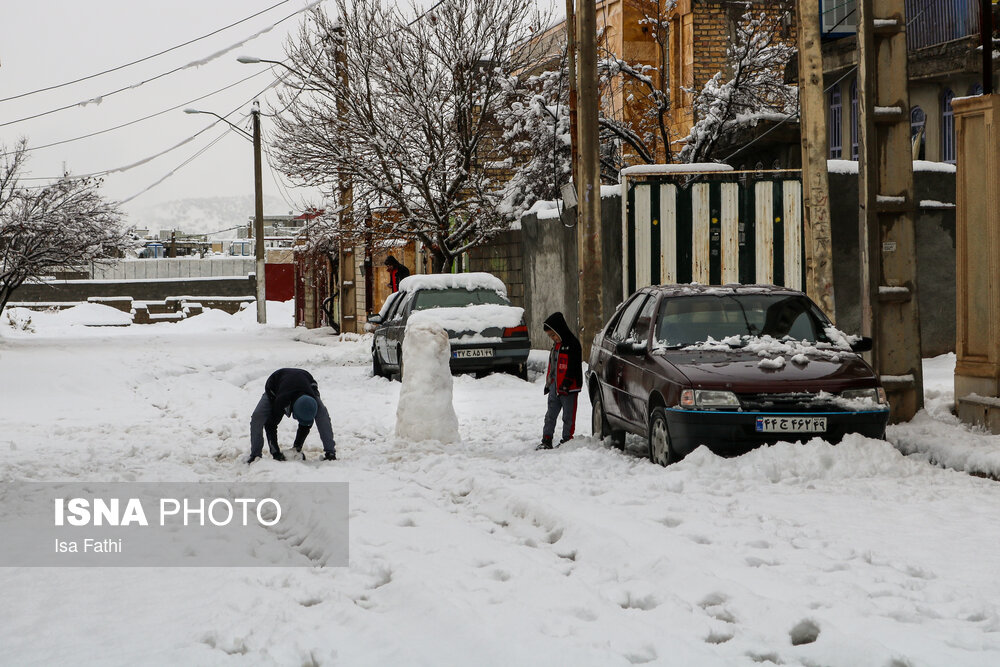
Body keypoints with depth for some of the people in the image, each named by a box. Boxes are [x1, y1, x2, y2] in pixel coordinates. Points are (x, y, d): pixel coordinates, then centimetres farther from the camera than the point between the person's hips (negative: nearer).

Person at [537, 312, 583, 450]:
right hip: (554, 386, 8)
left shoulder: (572, 344, -11)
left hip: (568, 387, -8)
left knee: (568, 416, 1)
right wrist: (548, 383, 22)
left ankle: (567, 440, 7)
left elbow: (574, 366, -16)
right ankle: (546, 441, 11)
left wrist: (567, 382, -21)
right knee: (550, 415, 8)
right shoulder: (556, 345, 16)